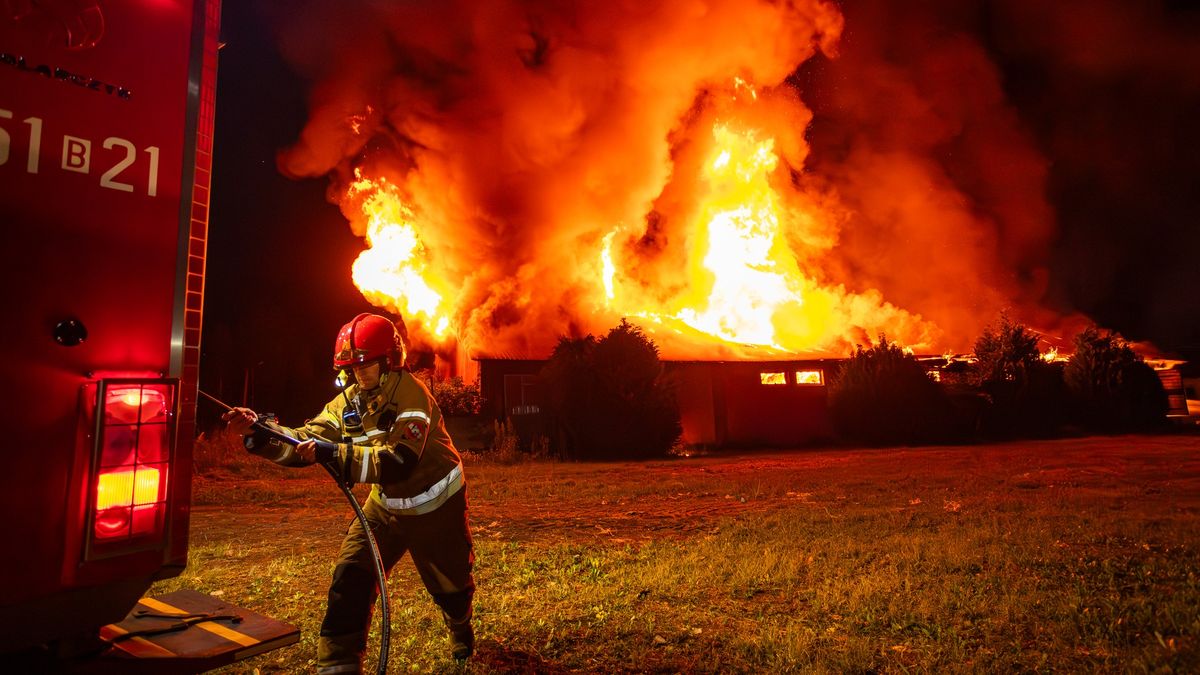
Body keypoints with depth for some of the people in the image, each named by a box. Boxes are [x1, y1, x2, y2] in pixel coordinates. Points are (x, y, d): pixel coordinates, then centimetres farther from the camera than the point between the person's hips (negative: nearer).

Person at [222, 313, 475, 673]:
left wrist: (332, 453, -44)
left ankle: (461, 628, 49)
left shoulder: (410, 395, -29)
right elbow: (305, 443, -11)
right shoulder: (348, 402, -6)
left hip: (437, 504, -5)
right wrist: (257, 432, -27)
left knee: (450, 582, 15)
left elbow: (398, 462, -38)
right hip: (387, 504, 5)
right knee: (351, 576, -10)